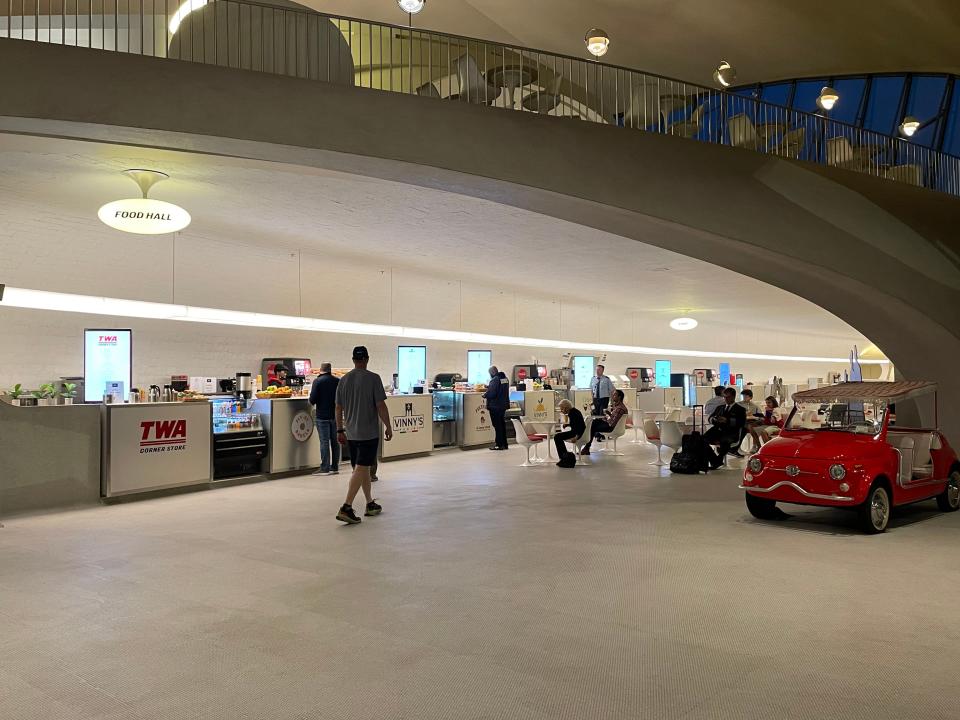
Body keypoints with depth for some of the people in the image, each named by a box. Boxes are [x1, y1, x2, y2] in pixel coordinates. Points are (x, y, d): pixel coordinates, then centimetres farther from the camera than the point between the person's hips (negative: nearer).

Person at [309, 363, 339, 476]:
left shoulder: (317, 381, -10)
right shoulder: (338, 381, 2)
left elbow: (312, 399, -15)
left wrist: (312, 402, 7)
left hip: (322, 416, -4)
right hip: (336, 415, 4)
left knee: (324, 442, -2)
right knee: (335, 441, 11)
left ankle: (325, 468, -1)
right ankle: (335, 467, 17)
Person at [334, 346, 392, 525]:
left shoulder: (343, 380, 6)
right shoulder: (373, 378, -10)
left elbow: (338, 408, 10)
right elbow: (381, 406, -12)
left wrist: (340, 430, 18)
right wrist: (388, 427, -2)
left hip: (351, 434, 6)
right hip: (369, 433, -6)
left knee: (363, 468, 16)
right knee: (360, 469, -7)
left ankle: (370, 504, 26)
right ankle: (346, 508, -15)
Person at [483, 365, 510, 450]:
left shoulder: (495, 380, -20)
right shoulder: (505, 378, 9)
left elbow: (491, 393, -25)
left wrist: (485, 395, -5)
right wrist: (489, 387, 19)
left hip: (495, 406, -9)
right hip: (503, 404, 9)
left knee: (497, 425, -1)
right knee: (502, 424, 16)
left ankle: (499, 444, 3)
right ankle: (504, 444, 22)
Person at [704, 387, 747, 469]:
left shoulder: (740, 409, 14)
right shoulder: (719, 408, 30)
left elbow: (741, 423, -4)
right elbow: (710, 418, 20)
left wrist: (727, 421, -18)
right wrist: (713, 419, -6)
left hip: (731, 432, -5)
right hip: (717, 430, 5)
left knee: (724, 441, -40)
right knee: (703, 439, -25)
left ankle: (718, 460, -21)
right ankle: (713, 459, -14)